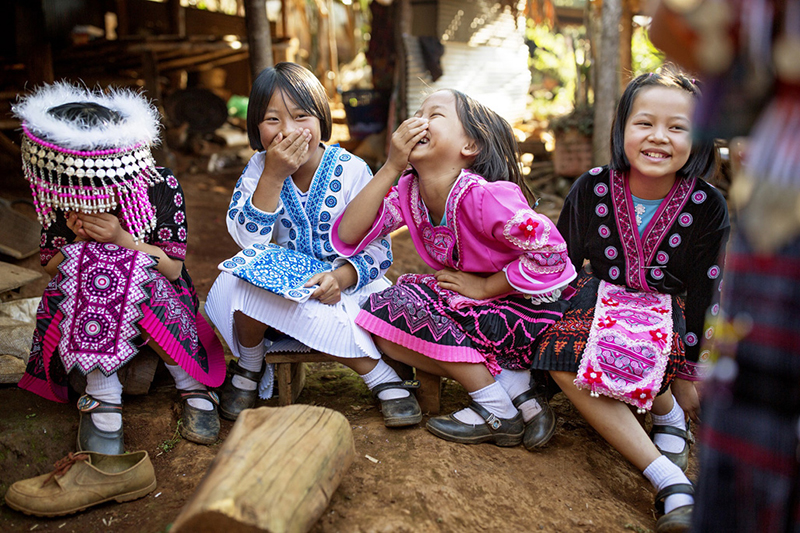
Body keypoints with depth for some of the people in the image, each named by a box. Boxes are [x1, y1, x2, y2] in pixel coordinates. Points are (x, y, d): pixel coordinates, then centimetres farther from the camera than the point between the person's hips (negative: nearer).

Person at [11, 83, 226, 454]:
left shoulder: (160, 186, -15)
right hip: (77, 299, 2)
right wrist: (77, 240, -22)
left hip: (158, 292, -2)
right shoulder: (59, 197, -7)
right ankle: (104, 397, -28)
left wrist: (121, 239, -28)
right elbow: (49, 267, 0)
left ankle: (193, 385, -18)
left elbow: (174, 267, -14)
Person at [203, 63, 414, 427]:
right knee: (242, 280, -29)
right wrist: (273, 176, -26)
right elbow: (248, 240, -16)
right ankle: (249, 369, -2)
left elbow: (378, 250, -12)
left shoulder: (351, 171, -12)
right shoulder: (260, 168, -5)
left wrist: (341, 277, -32)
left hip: (344, 288, -2)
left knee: (318, 315, -36)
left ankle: (384, 380, -11)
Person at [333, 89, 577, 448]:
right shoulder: (409, 192, -5)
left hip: (527, 313, -8)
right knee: (381, 328, -5)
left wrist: (483, 287, -18)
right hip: (477, 310, 8)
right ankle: (513, 384, -5)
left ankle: (498, 412, -9)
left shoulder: (483, 196, -26)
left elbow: (550, 252, -27)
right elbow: (347, 237, -13)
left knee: (400, 304, -20)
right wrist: (391, 167, -19)